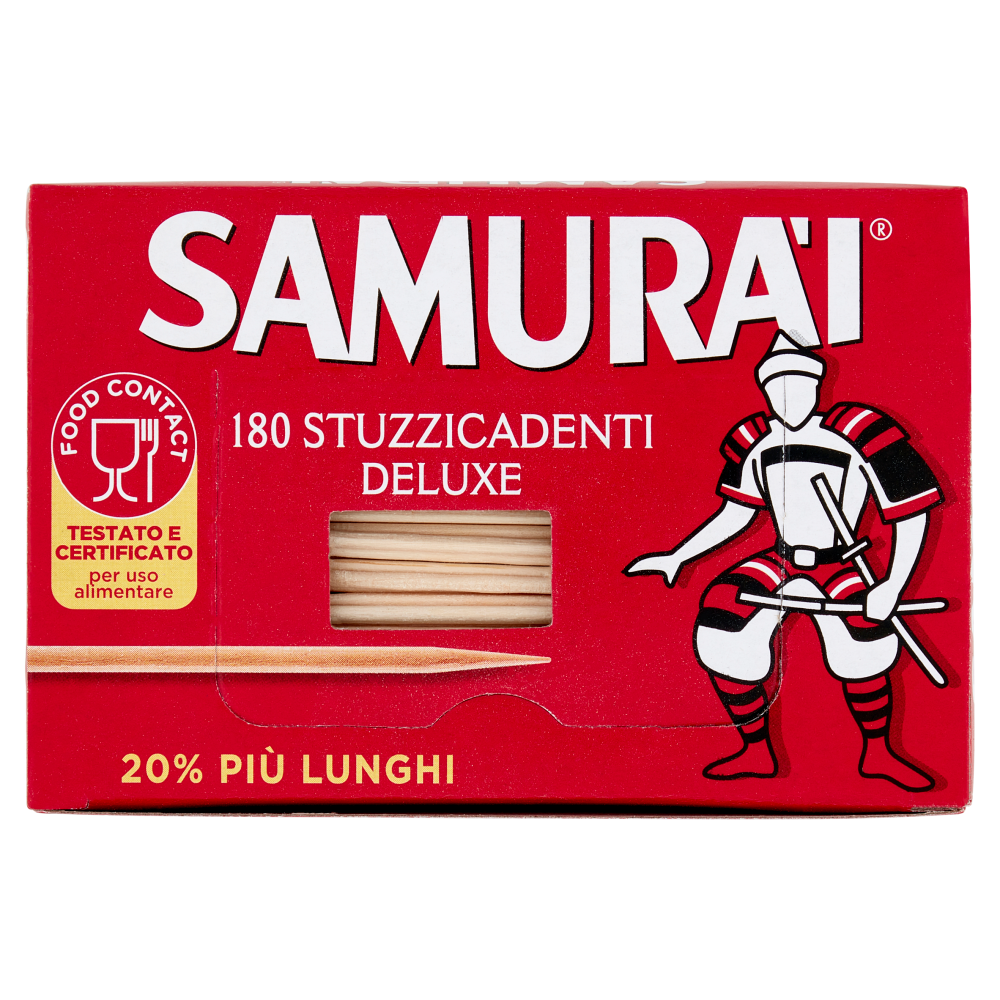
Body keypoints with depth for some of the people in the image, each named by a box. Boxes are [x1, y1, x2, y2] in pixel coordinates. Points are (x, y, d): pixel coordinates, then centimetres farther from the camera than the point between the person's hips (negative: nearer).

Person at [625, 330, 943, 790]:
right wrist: (676, 558, 11)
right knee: (722, 639, -17)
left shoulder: (861, 434, -14)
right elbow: (735, 514, 16)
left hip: (838, 571, -3)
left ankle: (877, 753, 3)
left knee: (860, 648, -25)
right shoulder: (755, 442, 3)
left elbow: (913, 512, -11)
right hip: (779, 564, 4)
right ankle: (757, 752, 3)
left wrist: (892, 588, -16)